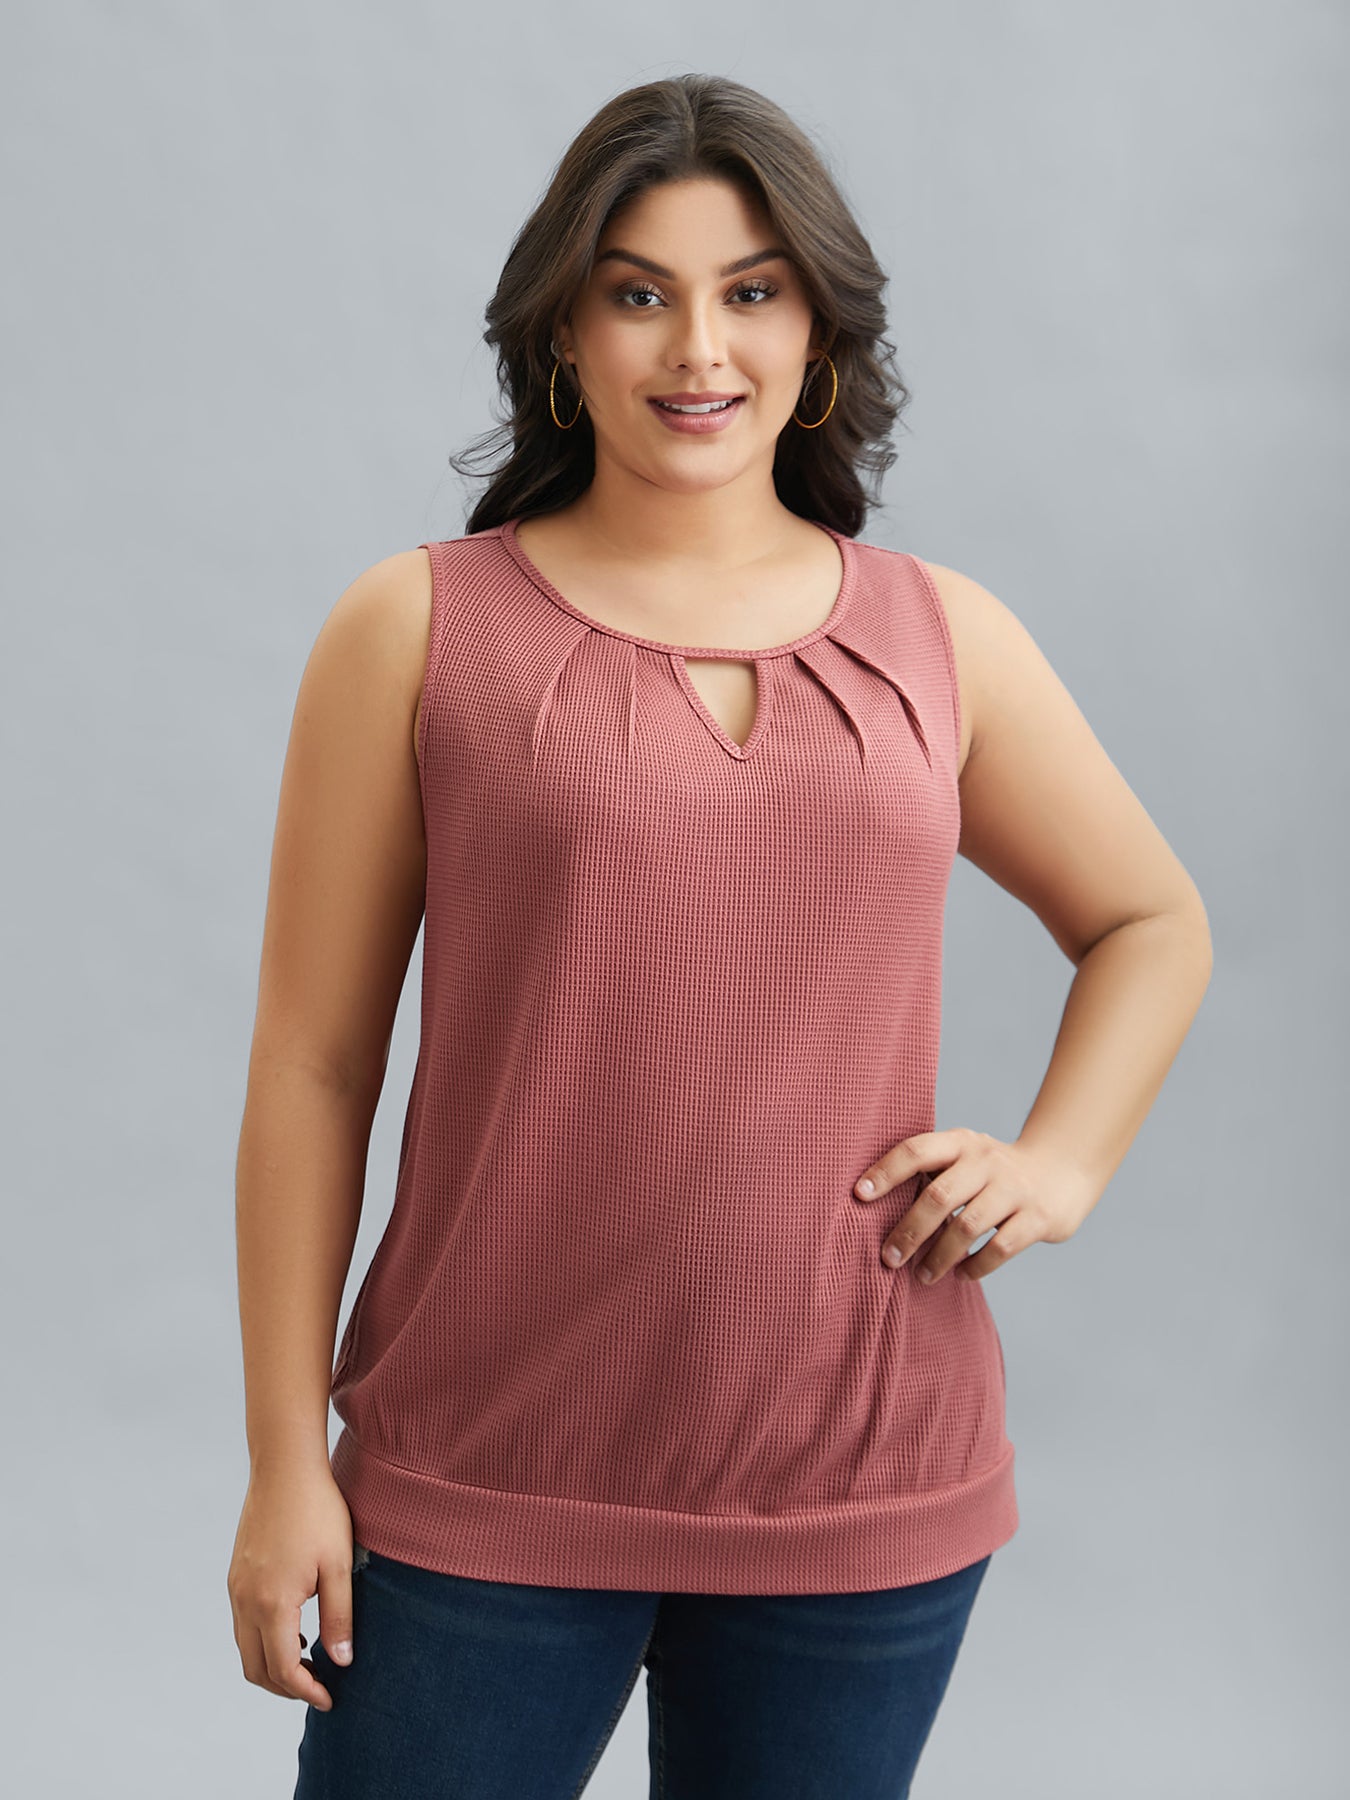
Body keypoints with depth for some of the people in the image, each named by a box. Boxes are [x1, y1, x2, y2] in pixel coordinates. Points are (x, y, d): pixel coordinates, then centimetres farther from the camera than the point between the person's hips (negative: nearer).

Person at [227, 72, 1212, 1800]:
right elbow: (311, 1063, -1)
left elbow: (1153, 921, 21)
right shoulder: (418, 631, 0)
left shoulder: (944, 641, 7)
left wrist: (1059, 1161, 3)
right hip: (485, 1486, -2)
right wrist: (286, 1458, -2)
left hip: (865, 1493, 2)